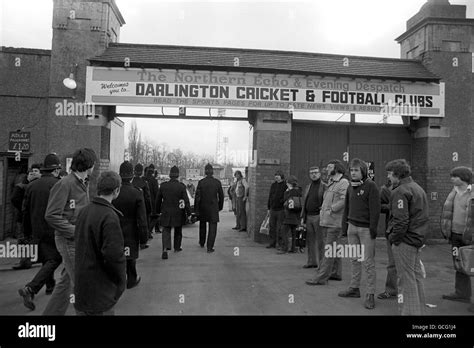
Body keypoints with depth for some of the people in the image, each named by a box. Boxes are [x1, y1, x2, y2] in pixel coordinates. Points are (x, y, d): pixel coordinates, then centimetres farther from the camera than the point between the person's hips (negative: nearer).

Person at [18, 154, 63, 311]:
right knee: (54, 260, -1)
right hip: (53, 230, -7)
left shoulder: (31, 185, 7)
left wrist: (30, 230, 22)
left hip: (37, 230, 7)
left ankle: (50, 286, 35)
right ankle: (30, 289, -14)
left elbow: (25, 210, 11)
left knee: (47, 258, 21)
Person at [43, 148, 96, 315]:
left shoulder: (84, 184, 12)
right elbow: (51, 216, -17)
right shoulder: (65, 184, -15)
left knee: (66, 281, 17)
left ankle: (52, 312, 30)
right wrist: (75, 231, -18)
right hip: (69, 240, -8)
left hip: (80, 240, 8)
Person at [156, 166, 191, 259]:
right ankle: (177, 247, 32)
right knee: (178, 231, 18)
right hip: (178, 213, -1)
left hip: (166, 213, 1)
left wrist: (158, 210, 18)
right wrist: (188, 212, -3)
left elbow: (158, 199, 5)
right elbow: (186, 200, -12)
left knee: (166, 231, 5)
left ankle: (165, 249, -15)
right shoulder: (181, 186, -12)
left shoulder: (163, 186, -3)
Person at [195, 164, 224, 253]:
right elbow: (221, 196, 0)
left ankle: (202, 243, 38)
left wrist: (196, 209, -2)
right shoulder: (217, 182, -5)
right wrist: (220, 207, 14)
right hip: (213, 207, -1)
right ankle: (210, 247, 0)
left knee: (202, 225, 22)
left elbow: (197, 196, -8)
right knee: (212, 227, 4)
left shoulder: (201, 182, -8)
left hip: (203, 206, 1)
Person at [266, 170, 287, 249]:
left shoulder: (286, 185, -7)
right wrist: (268, 208, 16)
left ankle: (279, 243, 10)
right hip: (273, 209, 6)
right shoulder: (273, 185, 13)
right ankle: (272, 242, 19)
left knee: (279, 227, -1)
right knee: (272, 226, 9)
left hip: (281, 209, -6)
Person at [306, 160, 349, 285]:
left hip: (335, 222, -9)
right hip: (326, 221, 9)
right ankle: (336, 273, 28)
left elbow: (344, 200, -22)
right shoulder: (331, 183, 19)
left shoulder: (343, 182, -10)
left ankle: (321, 277, -5)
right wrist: (323, 210, 8)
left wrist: (331, 209, -17)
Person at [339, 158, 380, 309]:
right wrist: (344, 227, 11)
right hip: (352, 227, 6)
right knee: (355, 260, 13)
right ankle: (354, 288, 23)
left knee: (368, 262, -1)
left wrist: (373, 229, -15)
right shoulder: (351, 187, 11)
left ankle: (370, 294, 7)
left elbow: (375, 209, -12)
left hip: (365, 229, -6)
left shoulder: (371, 186, -8)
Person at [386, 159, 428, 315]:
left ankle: (409, 311, 6)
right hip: (417, 238, 10)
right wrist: (420, 237, 19)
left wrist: (393, 238, -12)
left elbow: (401, 220, -23)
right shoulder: (418, 188, 16)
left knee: (406, 279, -1)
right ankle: (419, 310, 28)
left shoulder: (400, 191, -16)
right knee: (416, 276, 18)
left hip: (405, 240, -10)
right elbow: (425, 216, 19)